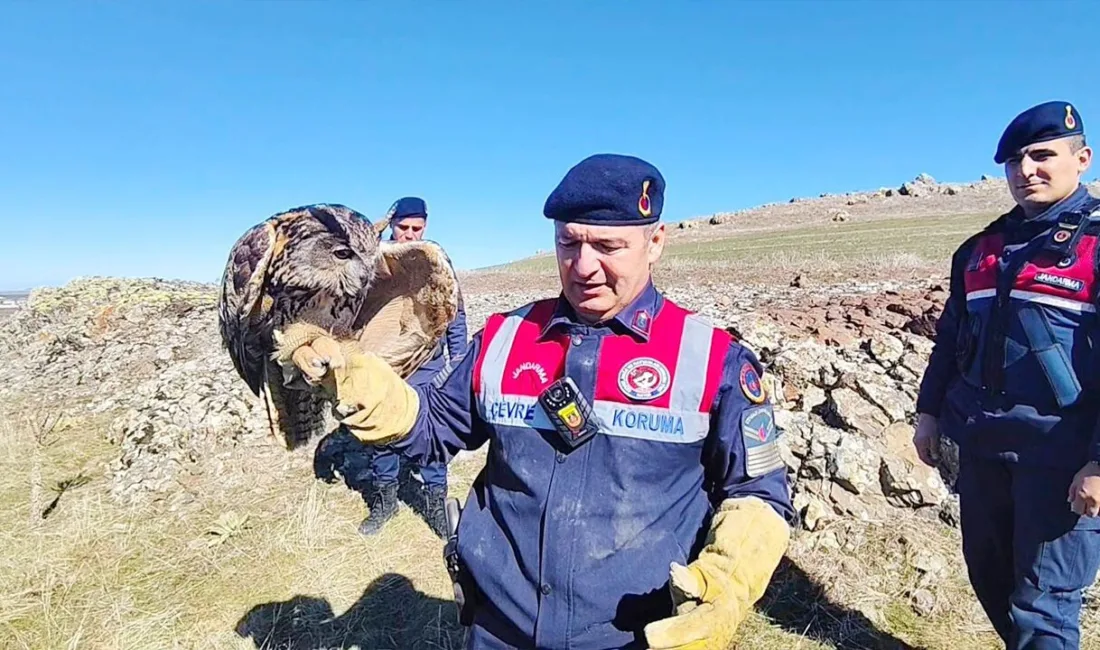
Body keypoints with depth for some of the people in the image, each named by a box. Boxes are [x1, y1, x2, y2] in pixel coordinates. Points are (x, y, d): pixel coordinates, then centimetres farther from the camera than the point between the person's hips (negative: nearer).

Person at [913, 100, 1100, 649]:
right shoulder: (981, 248, 12)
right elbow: (950, 334, 16)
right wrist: (929, 410, 11)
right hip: (981, 444, 6)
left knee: (1042, 602, 2)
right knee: (989, 576, 19)